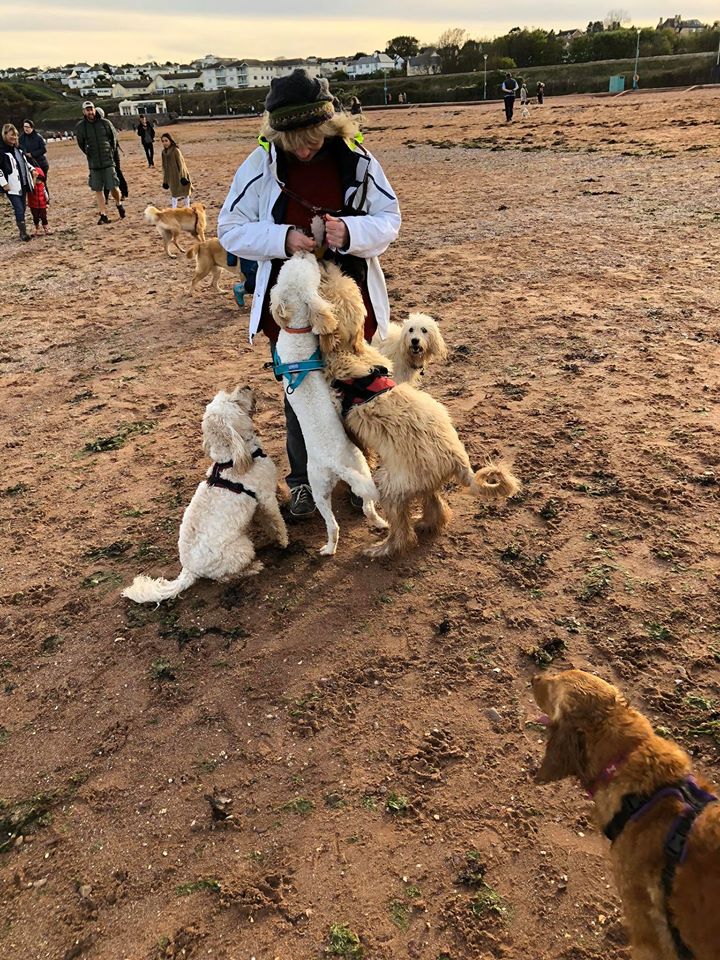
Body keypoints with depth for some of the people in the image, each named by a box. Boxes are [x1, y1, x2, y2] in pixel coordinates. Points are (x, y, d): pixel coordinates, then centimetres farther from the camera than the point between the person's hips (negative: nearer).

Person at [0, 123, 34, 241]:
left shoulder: (17, 148, 12)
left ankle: (22, 231, 20)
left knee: (22, 208, 11)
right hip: (12, 186, -7)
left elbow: (24, 161, 28)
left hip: (24, 184, 8)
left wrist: (31, 169, 13)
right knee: (19, 209, -9)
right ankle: (23, 232, -1)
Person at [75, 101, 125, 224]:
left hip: (108, 161, -1)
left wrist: (111, 151, 8)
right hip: (93, 164, 1)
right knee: (98, 190, 3)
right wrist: (88, 153, 7)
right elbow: (81, 144, 13)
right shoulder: (80, 127, 0)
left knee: (113, 187, -6)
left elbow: (114, 136, 12)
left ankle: (119, 204, 25)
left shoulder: (105, 123, -1)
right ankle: (103, 215, 9)